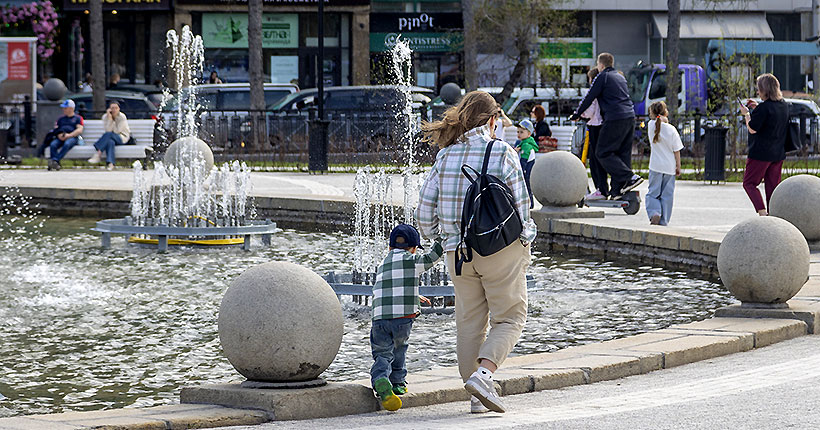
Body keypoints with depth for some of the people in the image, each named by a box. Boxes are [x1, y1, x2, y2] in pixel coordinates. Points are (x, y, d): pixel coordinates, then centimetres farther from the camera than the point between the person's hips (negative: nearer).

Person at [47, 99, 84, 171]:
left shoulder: (78, 118, 14)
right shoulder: (60, 119, 28)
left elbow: (79, 130, -1)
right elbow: (56, 129, 18)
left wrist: (69, 135, -15)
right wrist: (59, 135, -6)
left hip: (72, 137, -4)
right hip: (60, 138, 4)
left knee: (67, 144, -39)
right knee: (53, 145, -29)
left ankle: (55, 160, -49)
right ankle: (56, 164, -38)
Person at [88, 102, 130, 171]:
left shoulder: (122, 117, -12)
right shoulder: (105, 117, -2)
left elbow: (117, 131, -15)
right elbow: (108, 130, -14)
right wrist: (109, 118, -21)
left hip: (122, 138, -2)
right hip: (110, 138, 2)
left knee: (108, 134, -32)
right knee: (110, 142, -36)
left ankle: (98, 154, -39)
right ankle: (110, 163, -50)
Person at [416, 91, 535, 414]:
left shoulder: (446, 155, 2)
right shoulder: (503, 154, -9)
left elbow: (425, 208, 4)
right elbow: (520, 205, -9)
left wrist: (433, 235, 22)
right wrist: (525, 237, 6)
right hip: (501, 248, -4)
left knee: (469, 322, 11)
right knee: (509, 318, 6)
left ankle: (477, 398, 12)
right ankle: (483, 373, -17)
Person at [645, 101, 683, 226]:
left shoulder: (651, 126, -7)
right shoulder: (671, 130, -7)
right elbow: (677, 151, -3)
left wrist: (661, 120, 3)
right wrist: (678, 166, 5)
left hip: (655, 166, 0)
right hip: (670, 166, 0)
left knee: (653, 193, 7)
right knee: (667, 194, 8)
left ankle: (654, 213, -17)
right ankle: (663, 220, 8)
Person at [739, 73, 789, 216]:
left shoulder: (764, 108, -20)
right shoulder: (784, 106, 6)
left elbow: (752, 129, -16)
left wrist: (746, 114, -2)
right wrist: (757, 109, 17)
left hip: (761, 153, -8)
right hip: (778, 153, 8)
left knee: (749, 183, 2)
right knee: (773, 185, 13)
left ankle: (762, 212, -13)